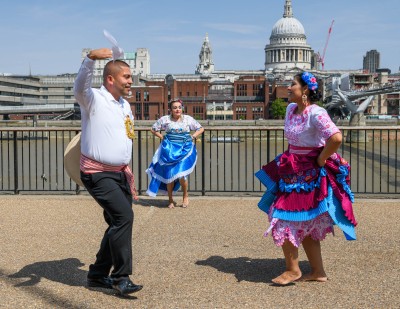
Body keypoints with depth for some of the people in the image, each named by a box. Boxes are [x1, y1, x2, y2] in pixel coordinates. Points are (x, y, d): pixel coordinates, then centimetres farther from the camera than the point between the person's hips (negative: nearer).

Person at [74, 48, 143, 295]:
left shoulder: (125, 106, 15)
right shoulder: (94, 99, -8)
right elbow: (80, 86, -31)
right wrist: (91, 59, -48)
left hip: (120, 173, 8)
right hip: (98, 174, -8)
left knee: (119, 223, 10)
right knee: (124, 216, -20)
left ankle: (98, 275, 24)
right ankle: (121, 276, -8)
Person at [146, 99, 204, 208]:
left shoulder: (188, 119, 4)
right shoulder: (165, 119, 3)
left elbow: (200, 129, 13)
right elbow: (153, 129, 12)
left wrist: (192, 137, 1)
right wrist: (162, 137, 2)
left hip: (184, 150, -1)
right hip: (169, 150, 1)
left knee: (181, 174, -14)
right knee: (169, 175, 2)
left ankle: (185, 196, 11)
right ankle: (170, 199, 18)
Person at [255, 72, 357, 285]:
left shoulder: (316, 114, -21)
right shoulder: (290, 108, 5)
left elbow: (336, 138, -33)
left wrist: (321, 160, -20)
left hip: (310, 175, -9)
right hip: (292, 171, 9)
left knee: (284, 222, -6)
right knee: (306, 226, 14)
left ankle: (293, 270, 11)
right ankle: (318, 272, 25)